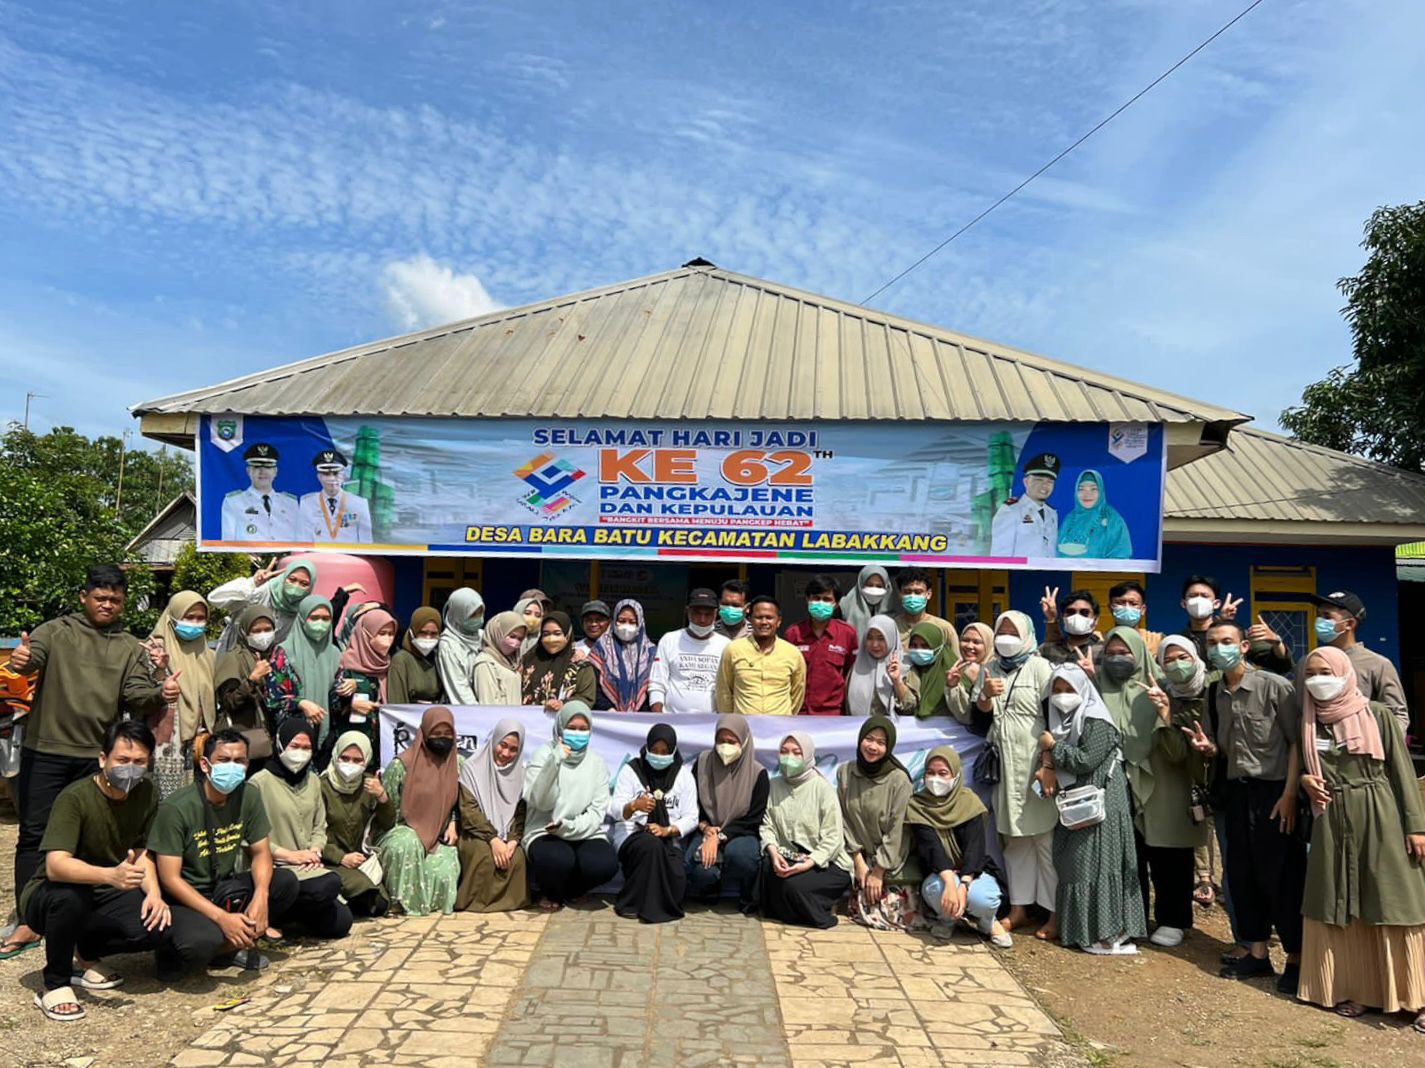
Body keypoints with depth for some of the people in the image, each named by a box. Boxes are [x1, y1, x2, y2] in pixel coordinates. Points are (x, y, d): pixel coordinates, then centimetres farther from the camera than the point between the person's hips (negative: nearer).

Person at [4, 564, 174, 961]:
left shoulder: (131, 648, 7)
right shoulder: (56, 631, 3)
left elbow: (136, 695, -3)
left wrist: (160, 695, -25)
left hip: (99, 757, 1)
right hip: (45, 750, -1)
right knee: (34, 834, 2)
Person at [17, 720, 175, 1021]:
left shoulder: (147, 793, -6)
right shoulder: (75, 798, -24)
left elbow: (140, 852, 2)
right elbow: (55, 865, -36)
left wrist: (154, 892, -16)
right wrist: (111, 875, -53)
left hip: (104, 895, 5)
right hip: (50, 895, -4)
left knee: (158, 927, -23)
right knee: (69, 894, -39)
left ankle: (86, 953, 9)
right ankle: (55, 983, -13)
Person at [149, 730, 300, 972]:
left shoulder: (249, 797, -6)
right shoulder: (176, 808, -20)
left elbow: (261, 852, 1)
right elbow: (170, 878, -20)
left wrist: (261, 896, -21)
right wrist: (222, 918, -28)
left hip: (224, 888, 6)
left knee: (286, 882, -18)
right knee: (198, 944, -36)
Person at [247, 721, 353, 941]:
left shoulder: (312, 781, 12)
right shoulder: (260, 782, -9)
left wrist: (314, 851, -6)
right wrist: (290, 855, -16)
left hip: (308, 867, 7)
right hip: (276, 868, -7)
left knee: (341, 923, -5)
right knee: (330, 883, -32)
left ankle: (286, 910, 16)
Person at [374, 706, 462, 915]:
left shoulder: (458, 765, 6)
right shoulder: (401, 765, -6)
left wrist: (453, 825, -1)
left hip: (440, 838, 3)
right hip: (404, 832, -2)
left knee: (443, 870, -27)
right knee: (408, 845, -39)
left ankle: (433, 902, 9)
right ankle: (406, 902, -20)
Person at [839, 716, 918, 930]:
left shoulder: (899, 780, -17)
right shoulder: (845, 773, -3)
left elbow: (896, 831, -14)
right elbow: (845, 821, -1)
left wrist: (879, 871, -11)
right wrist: (859, 862, -5)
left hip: (895, 862, -3)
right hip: (863, 858, 4)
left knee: (895, 917, -8)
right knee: (862, 911, -4)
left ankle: (916, 896, 23)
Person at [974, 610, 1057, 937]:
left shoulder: (1039, 667, -3)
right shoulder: (991, 669, 13)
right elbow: (979, 714, 11)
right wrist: (986, 695, -11)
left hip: (1034, 764, -5)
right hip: (1005, 766, 5)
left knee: (1045, 838, -3)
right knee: (1015, 839, 10)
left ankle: (1055, 913, 3)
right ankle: (1019, 907, 17)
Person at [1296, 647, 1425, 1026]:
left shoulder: (1377, 714, -2)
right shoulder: (1309, 721, 7)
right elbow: (1301, 767, 17)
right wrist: (1305, 780, -7)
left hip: (1379, 816, -3)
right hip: (1332, 822, 4)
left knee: (1392, 905, 0)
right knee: (1339, 907, 6)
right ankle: (1355, 988, 16)